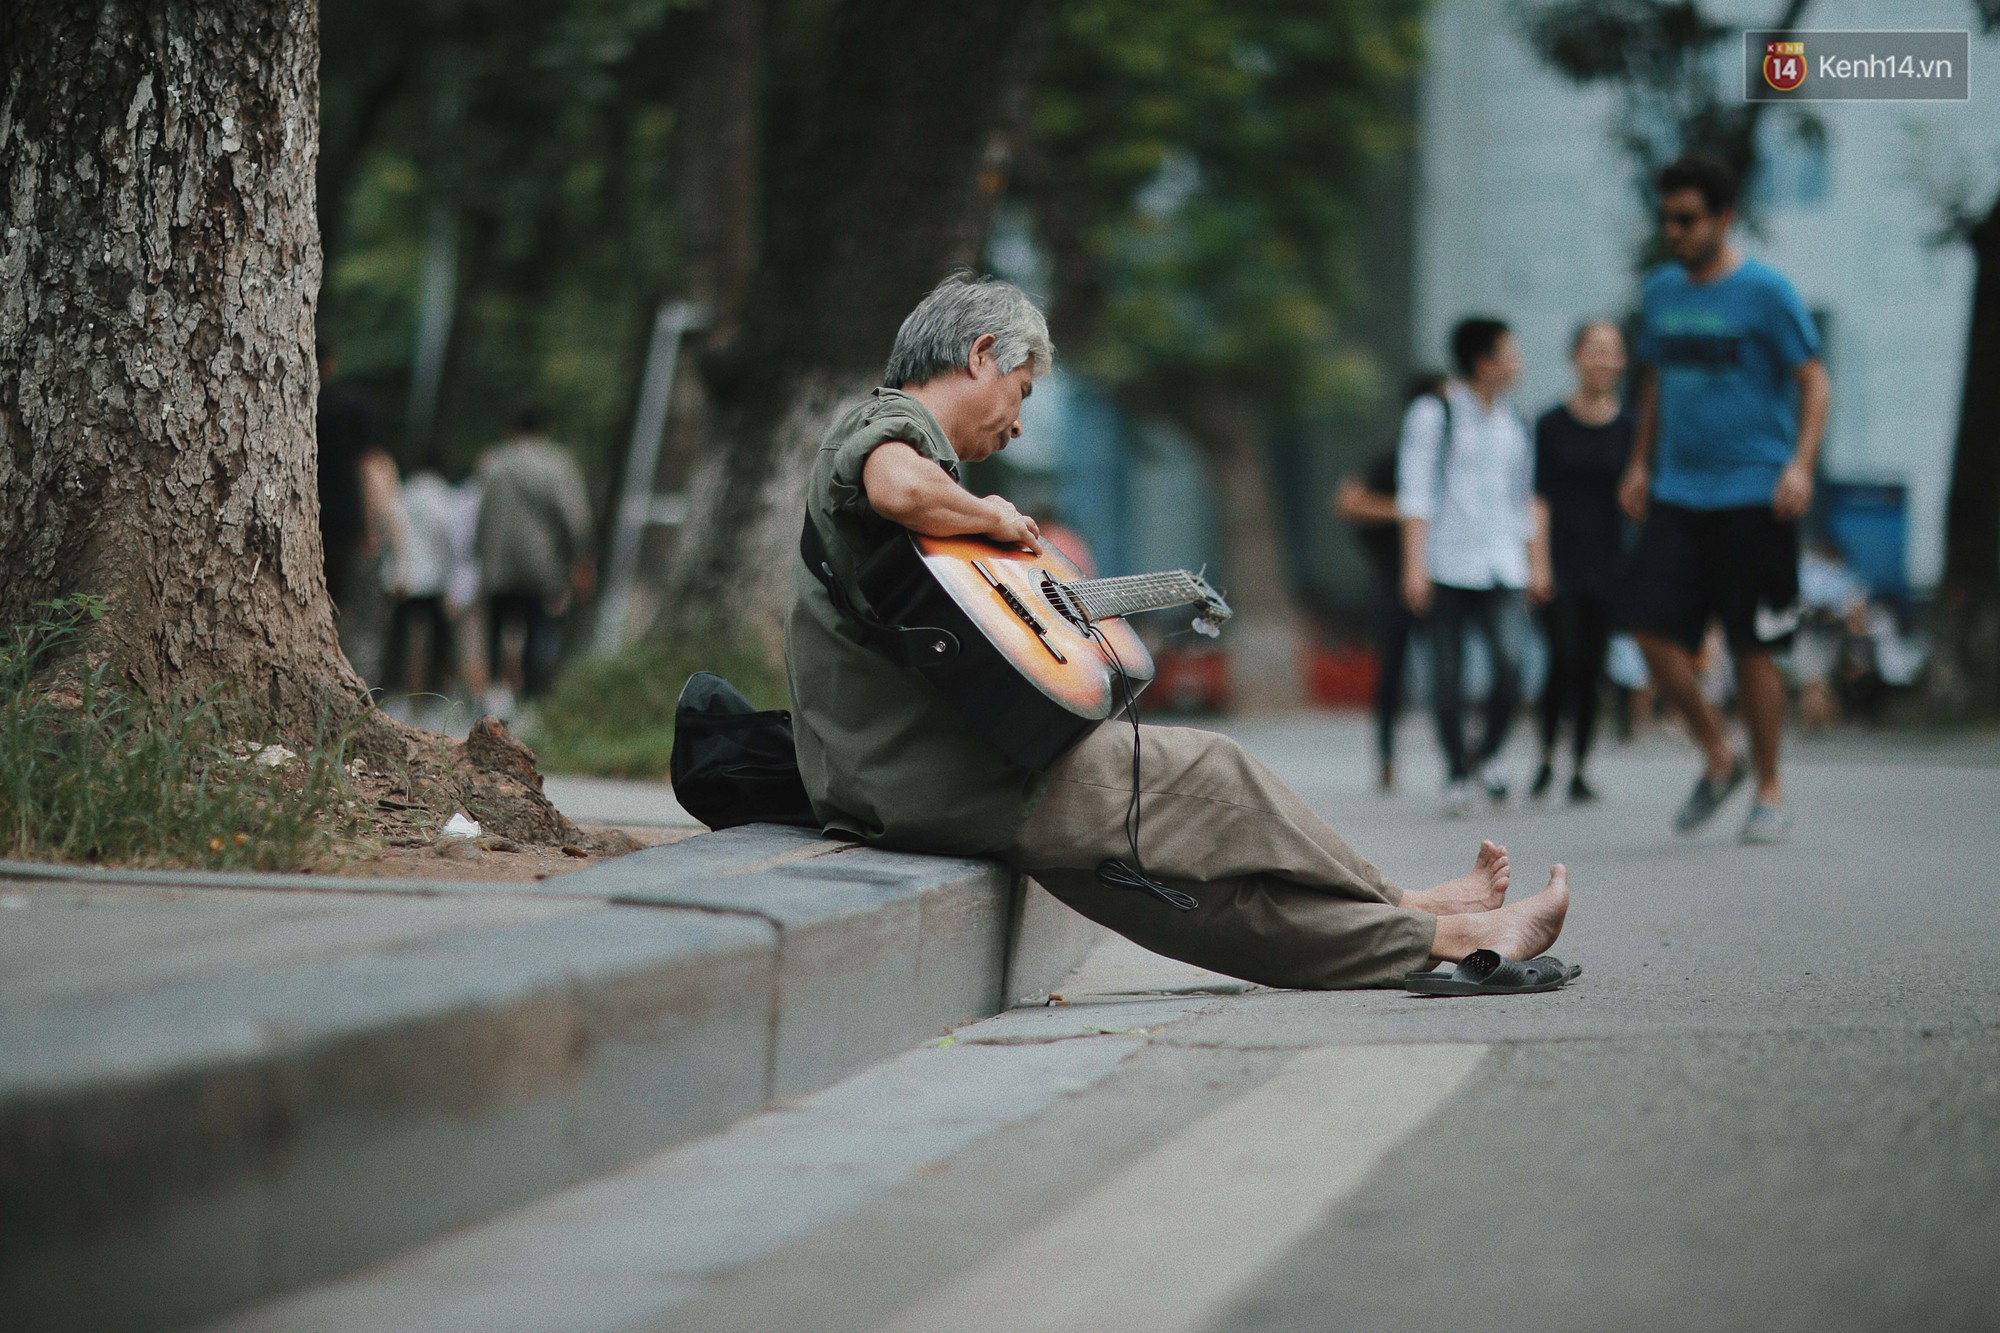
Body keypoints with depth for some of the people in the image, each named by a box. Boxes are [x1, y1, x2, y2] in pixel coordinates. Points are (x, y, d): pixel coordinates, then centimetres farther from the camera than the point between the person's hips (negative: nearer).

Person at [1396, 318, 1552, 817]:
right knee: (1447, 672, 0)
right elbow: (1415, 493, -5)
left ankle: (1487, 754, 12)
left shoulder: (1511, 421, 15)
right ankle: (1456, 774, 12)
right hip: (1448, 564, -3)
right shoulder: (1433, 415, -1)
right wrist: (1413, 565, -13)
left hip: (1500, 565, 3)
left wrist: (1537, 565, 17)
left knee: (1510, 665, -11)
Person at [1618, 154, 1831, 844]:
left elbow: (1815, 380, -6)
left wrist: (1800, 464, -18)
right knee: (1652, 628, -7)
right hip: (1676, 496, 5)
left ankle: (1769, 792, 13)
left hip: (1752, 499, -5)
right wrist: (1640, 462, 15)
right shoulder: (1661, 291, 10)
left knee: (1753, 649, -1)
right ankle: (1717, 758, 14)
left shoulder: (1765, 290, -6)